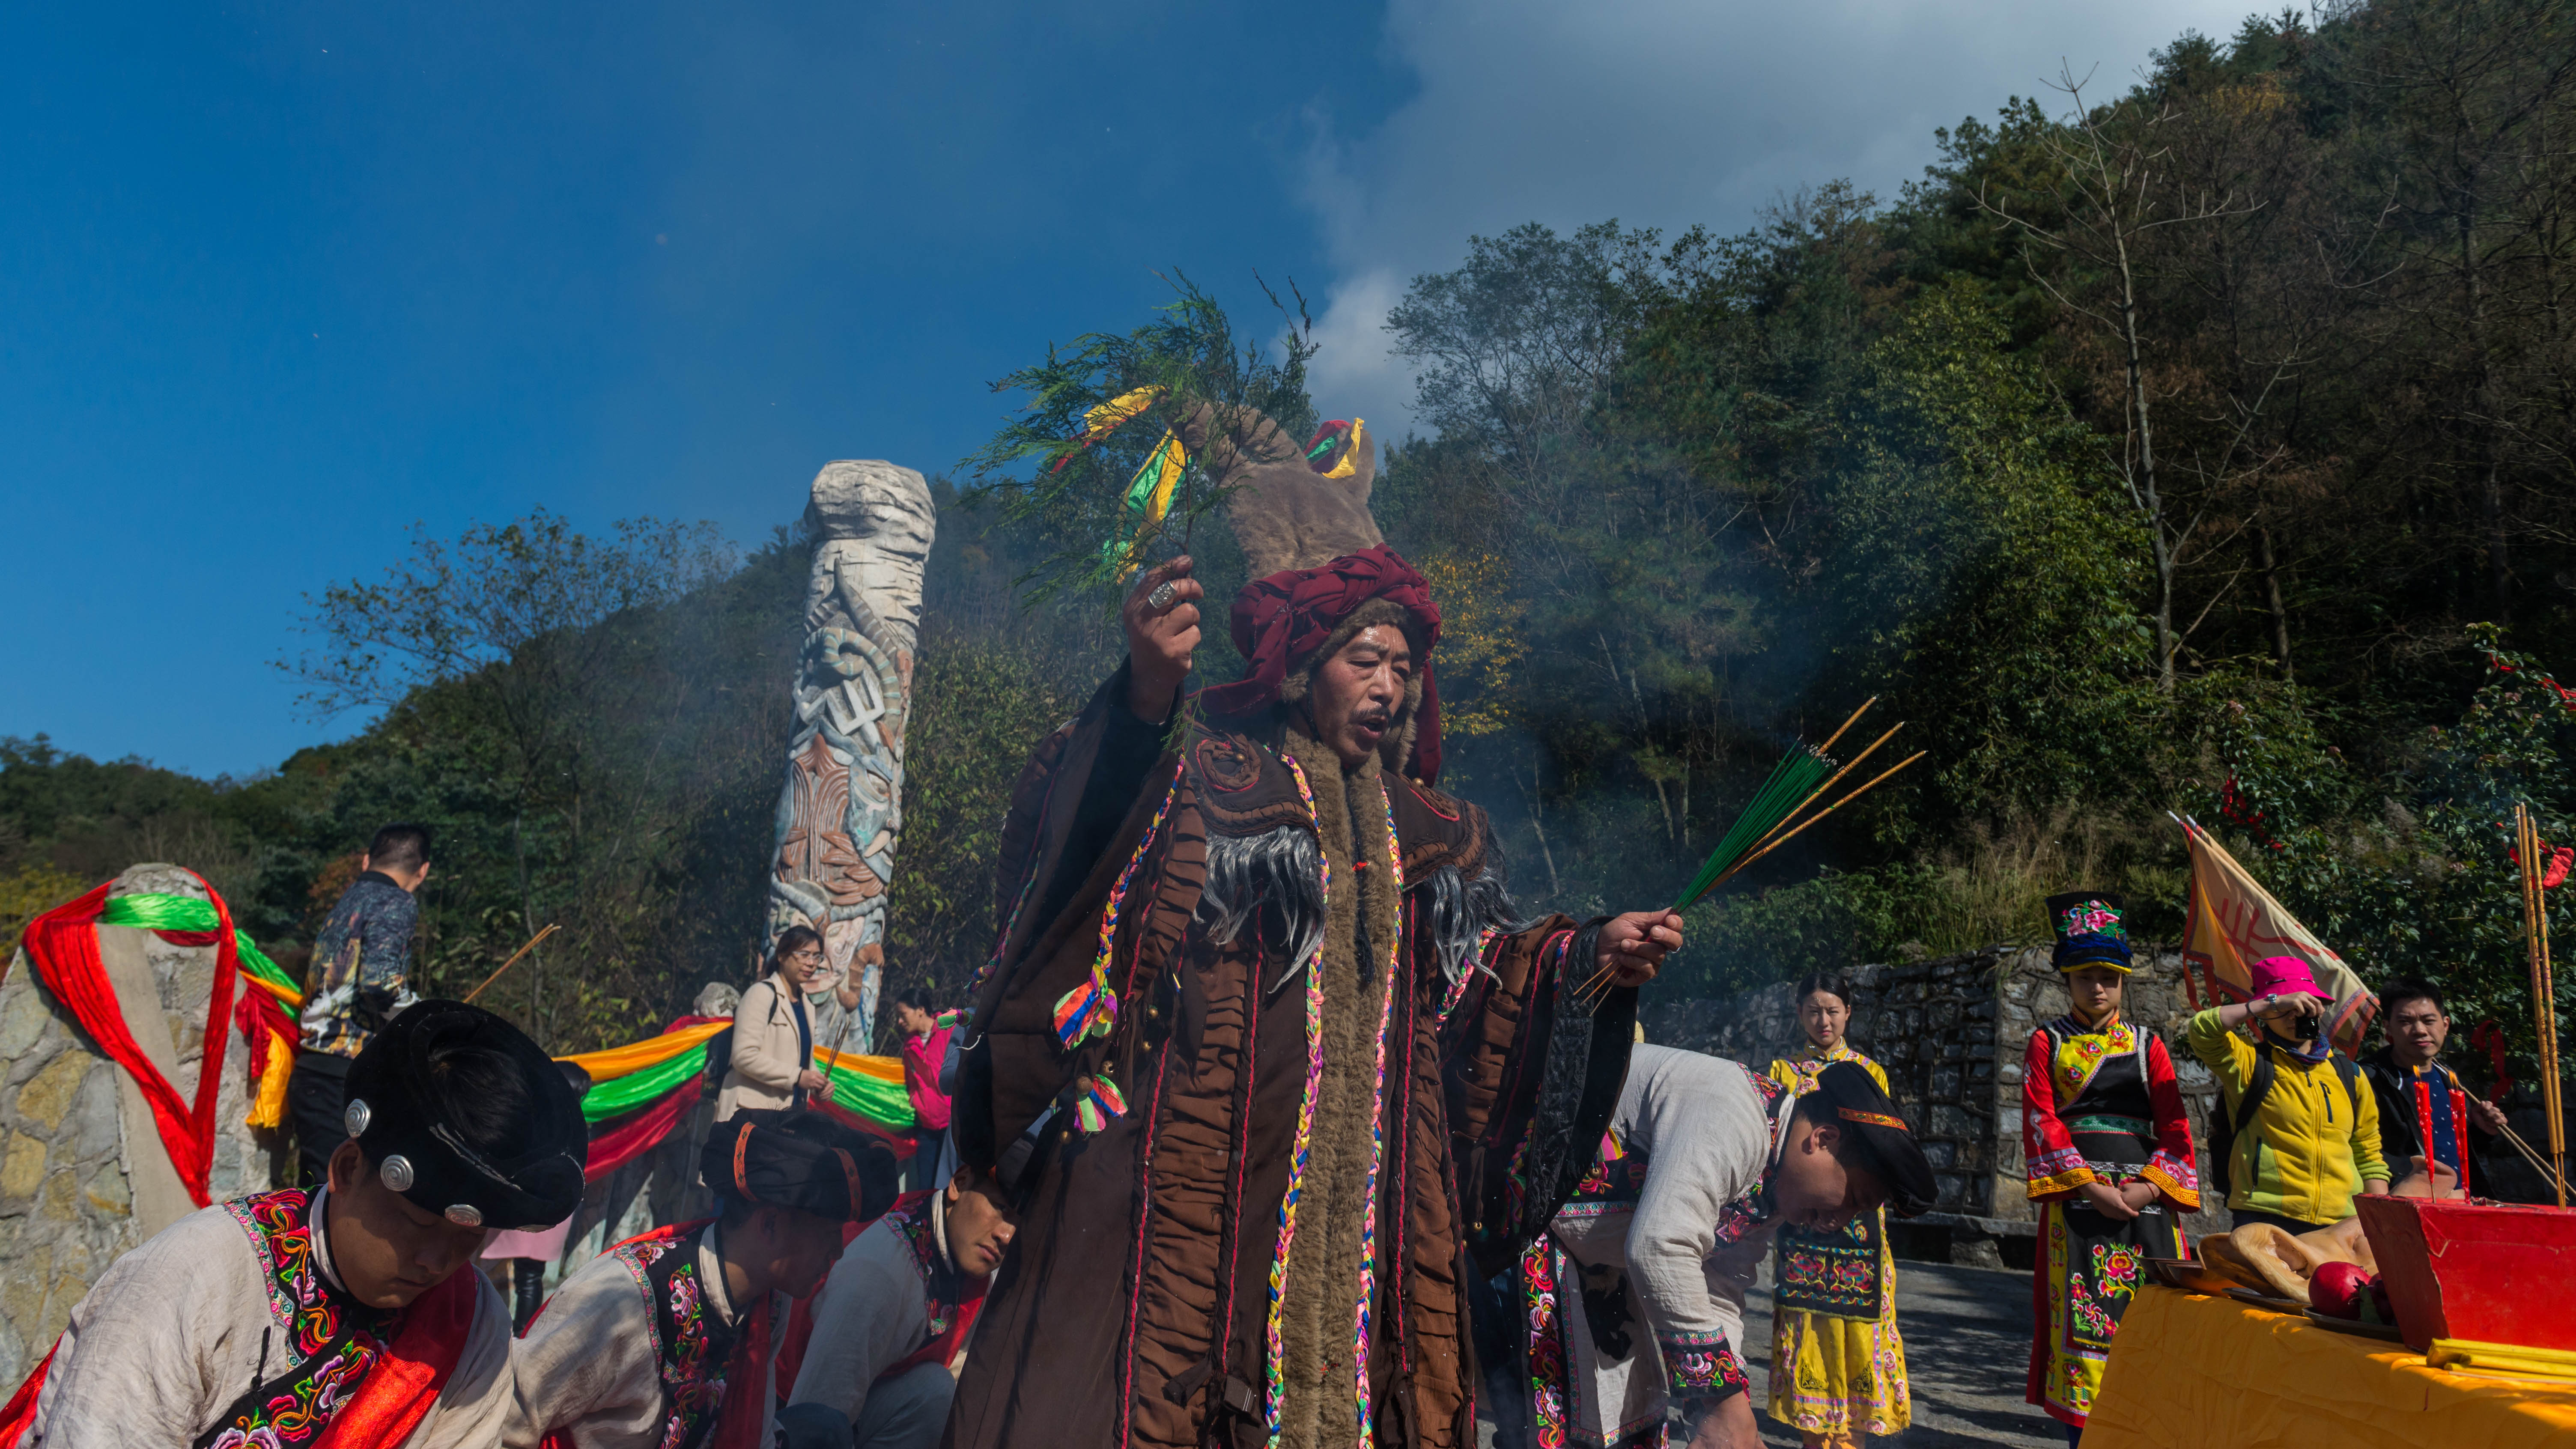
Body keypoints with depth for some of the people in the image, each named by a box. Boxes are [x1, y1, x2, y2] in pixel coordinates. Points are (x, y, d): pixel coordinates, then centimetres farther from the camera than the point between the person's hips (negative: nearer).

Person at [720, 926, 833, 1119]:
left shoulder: (804, 1002, 18)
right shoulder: (762, 993, -7)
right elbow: (745, 1056, -17)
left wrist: (819, 1082, 6)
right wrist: (797, 1077, -17)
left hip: (788, 1112, 8)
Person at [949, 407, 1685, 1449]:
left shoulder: (1431, 835, 19)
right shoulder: (1205, 777, 4)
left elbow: (1480, 984, 14)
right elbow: (1077, 831, -15)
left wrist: (1590, 955, -3)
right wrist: (1144, 694, -32)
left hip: (1366, 1169, 5)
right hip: (1197, 1154, -4)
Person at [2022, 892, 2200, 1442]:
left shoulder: (2148, 1046, 14)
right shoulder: (2048, 1043, 8)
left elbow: (2175, 1129, 6)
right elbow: (2042, 1124, -2)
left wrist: (2149, 1187, -10)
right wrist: (2091, 1187, -13)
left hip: (2147, 1199, 2)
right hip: (2078, 1200, -2)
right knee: (2080, 1322, -3)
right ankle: (2081, 1433, 4)